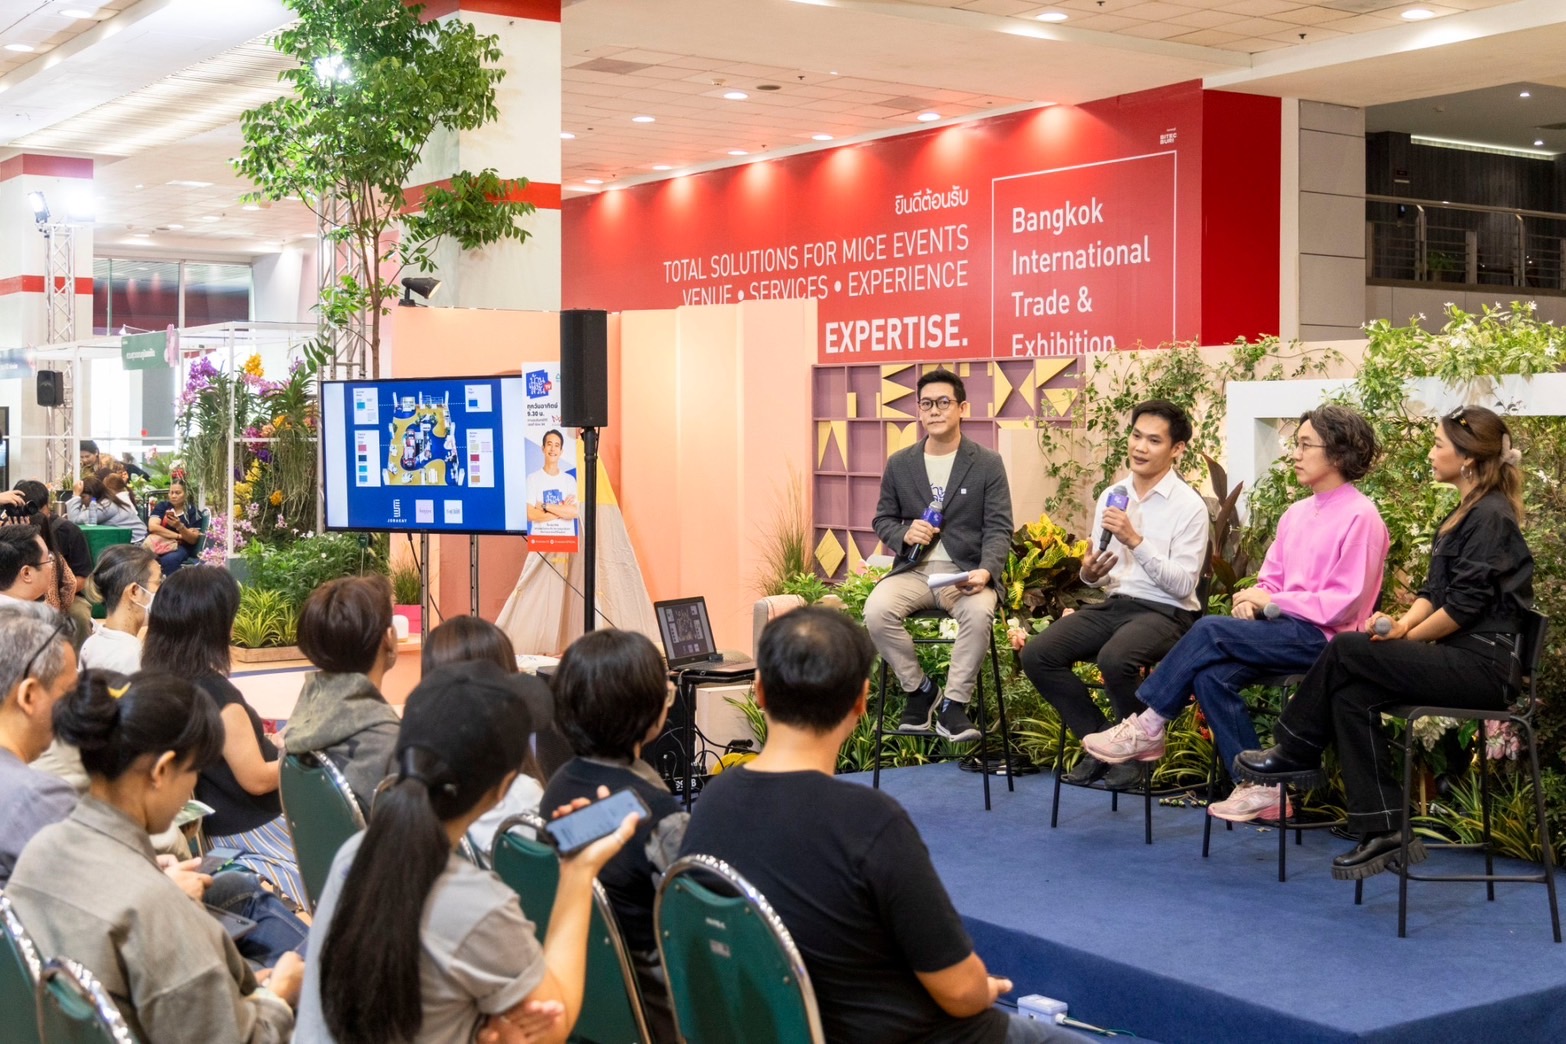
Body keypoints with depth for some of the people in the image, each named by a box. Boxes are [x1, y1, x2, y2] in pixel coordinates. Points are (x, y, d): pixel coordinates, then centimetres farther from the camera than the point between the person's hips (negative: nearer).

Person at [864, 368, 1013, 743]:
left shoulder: (988, 464, 4)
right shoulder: (899, 464, 11)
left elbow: (999, 528, -1)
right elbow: (883, 519, 17)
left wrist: (985, 571, -21)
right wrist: (904, 534, -8)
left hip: (966, 570, -2)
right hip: (913, 569, 2)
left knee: (979, 613, -36)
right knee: (876, 610, -29)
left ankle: (952, 705, -17)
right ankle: (919, 690, -5)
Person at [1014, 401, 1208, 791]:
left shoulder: (1189, 505, -8)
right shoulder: (1111, 497, 10)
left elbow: (1183, 584, -14)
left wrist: (1135, 540, -22)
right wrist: (1089, 574, -7)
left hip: (1166, 612, -6)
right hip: (1115, 603, 6)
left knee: (1114, 659, -36)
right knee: (1036, 654, -14)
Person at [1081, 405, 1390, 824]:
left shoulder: (1359, 516, -7)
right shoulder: (1296, 514, 17)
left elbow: (1344, 603, -13)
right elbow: (1270, 580, 19)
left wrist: (1272, 602, -13)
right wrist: (1253, 600, -4)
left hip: (1322, 636, -7)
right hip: (1287, 629, 7)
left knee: (1211, 630, -23)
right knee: (1211, 674, -21)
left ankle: (1147, 728, -12)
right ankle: (1259, 788, -15)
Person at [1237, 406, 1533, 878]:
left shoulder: (1491, 517, -12)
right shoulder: (1464, 515, 19)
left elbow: (1464, 605, -18)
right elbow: (1434, 592, 14)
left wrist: (1405, 637, -8)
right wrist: (1402, 623, -5)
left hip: (1484, 666, -9)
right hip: (1460, 661, 9)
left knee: (1347, 649, -16)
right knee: (1352, 694, -9)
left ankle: (1295, 751, 3)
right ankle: (1383, 831, -9)